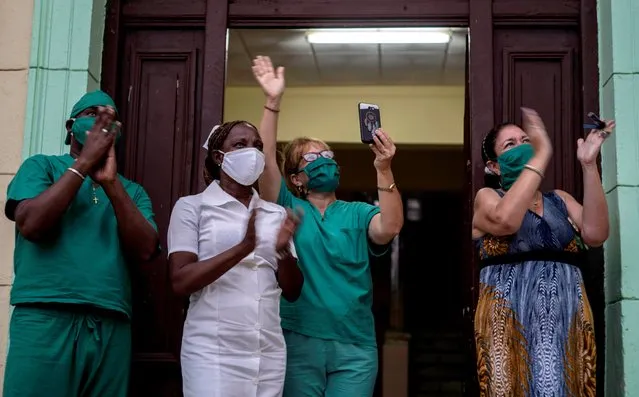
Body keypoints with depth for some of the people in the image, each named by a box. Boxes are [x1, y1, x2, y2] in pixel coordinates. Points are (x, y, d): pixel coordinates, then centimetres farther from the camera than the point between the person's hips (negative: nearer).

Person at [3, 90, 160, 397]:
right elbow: (30, 224, -7)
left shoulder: (131, 190, 18)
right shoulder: (41, 166, 12)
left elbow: (145, 250, 1)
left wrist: (111, 182, -7)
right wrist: (84, 163, -4)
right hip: (44, 318, -3)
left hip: (111, 327, 3)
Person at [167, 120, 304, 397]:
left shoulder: (277, 214, 11)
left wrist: (284, 250, -9)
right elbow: (180, 281, -11)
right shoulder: (192, 206, 0)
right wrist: (242, 248, -22)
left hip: (269, 353, 4)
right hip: (212, 352, -4)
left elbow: (292, 291, 10)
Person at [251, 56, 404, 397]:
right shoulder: (289, 208, 6)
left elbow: (390, 227, -14)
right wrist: (273, 102, -18)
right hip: (298, 342, -1)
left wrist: (383, 169, -26)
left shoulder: (358, 213, 8)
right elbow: (264, 161, -9)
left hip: (355, 347, 1)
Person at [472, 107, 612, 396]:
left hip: (568, 319, 4)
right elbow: (505, 220, -18)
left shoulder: (560, 199, 18)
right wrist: (542, 155, -14)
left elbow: (595, 234, -1)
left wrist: (588, 165, -4)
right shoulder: (486, 197, 7)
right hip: (511, 320, -3)